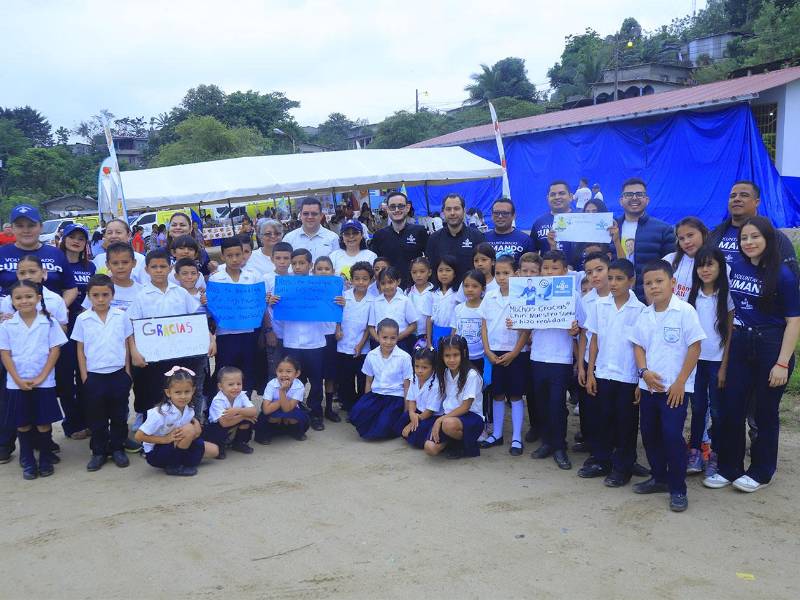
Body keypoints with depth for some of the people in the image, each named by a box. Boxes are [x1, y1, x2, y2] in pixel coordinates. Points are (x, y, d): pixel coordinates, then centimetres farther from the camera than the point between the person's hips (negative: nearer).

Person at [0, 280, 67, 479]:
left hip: (43, 383, -1)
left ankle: (46, 460, 19)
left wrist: (41, 377, -10)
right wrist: (18, 380, -10)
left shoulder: (49, 323, -3)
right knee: (23, 424, 8)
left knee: (44, 423, 4)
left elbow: (55, 351, -3)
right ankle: (27, 462, 19)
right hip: (17, 384, 1)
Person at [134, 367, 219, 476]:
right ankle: (174, 466, -13)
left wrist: (196, 428, -18)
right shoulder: (161, 413, -27)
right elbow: (139, 437, -23)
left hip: (175, 446, 7)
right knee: (189, 429, -27)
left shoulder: (188, 409, -9)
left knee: (214, 450, -1)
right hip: (155, 454, -7)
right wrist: (166, 439, -24)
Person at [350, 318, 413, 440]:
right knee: (355, 414, -24)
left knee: (382, 427, -25)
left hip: (395, 397, -3)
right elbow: (369, 381, 12)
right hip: (376, 394, 4)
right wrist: (365, 403, 7)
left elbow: (407, 386, -4)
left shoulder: (404, 357, -9)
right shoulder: (371, 356, 2)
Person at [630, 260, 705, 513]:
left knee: (672, 435, -9)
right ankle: (659, 478, 29)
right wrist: (645, 372, -6)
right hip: (649, 386, 6)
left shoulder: (685, 311, -11)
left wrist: (680, 383, -12)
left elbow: (694, 347, -10)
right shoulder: (644, 315, 6)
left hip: (675, 388, -6)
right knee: (649, 434, 12)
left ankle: (678, 488, 4)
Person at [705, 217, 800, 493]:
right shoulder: (736, 268, 2)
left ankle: (761, 472, 23)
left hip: (772, 346, -4)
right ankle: (729, 468, 20)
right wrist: (730, 342, 9)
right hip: (740, 345, 4)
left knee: (765, 412, 8)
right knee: (731, 409, 6)